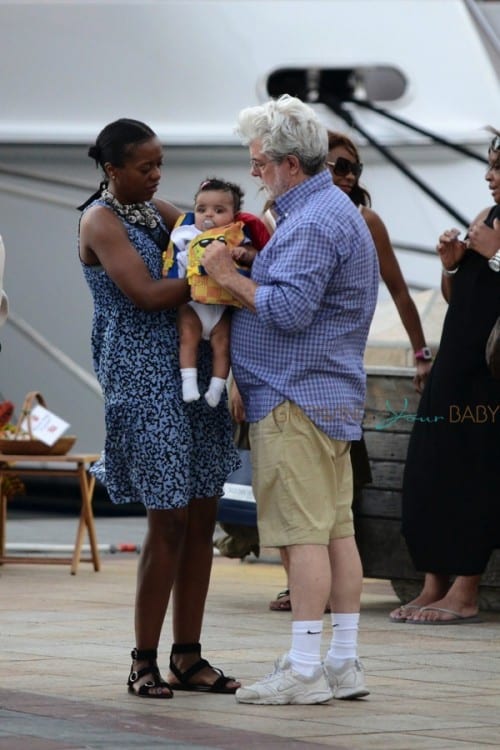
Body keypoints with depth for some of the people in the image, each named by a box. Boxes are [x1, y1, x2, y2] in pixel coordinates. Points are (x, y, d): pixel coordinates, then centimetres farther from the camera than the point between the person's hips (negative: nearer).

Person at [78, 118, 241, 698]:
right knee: (168, 520, -8)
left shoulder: (159, 211, 15)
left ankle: (187, 658, 11)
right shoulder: (100, 220, -7)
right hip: (144, 381, -7)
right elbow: (145, 294, -18)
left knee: (201, 518, 5)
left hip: (194, 376, 8)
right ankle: (144, 662, 2)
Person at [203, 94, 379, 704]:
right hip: (333, 395, 11)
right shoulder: (334, 209, 19)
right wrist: (247, 266, 16)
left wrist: (228, 276, -12)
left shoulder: (313, 223, -16)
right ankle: (344, 664, 11)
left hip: (296, 398, -11)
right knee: (336, 529, 9)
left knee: (303, 532, -10)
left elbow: (290, 310, -23)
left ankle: (304, 670, -10)